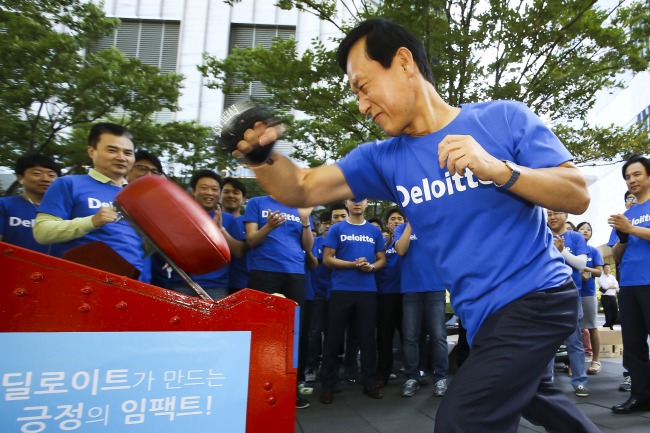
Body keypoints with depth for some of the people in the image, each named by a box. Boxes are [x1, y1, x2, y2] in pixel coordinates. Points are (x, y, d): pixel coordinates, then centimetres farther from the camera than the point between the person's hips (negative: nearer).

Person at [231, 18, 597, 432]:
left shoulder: (504, 118, -11)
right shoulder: (384, 160, -2)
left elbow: (579, 195, -13)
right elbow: (302, 189, -10)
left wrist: (498, 169, -29)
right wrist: (261, 156, -30)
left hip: (538, 294, -5)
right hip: (485, 317, 6)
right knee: (532, 395, 29)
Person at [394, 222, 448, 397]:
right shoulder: (402, 228, 9)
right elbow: (401, 250, -8)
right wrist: (411, 223, -7)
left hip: (435, 288, 0)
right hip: (411, 289, 0)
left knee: (439, 335, -1)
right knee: (410, 336, 4)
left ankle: (441, 378, 11)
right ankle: (412, 378, 15)